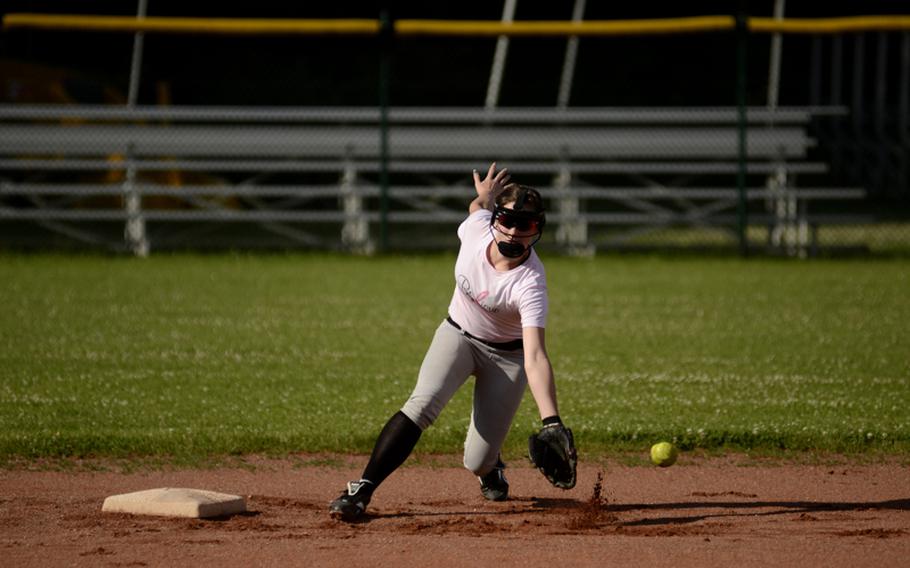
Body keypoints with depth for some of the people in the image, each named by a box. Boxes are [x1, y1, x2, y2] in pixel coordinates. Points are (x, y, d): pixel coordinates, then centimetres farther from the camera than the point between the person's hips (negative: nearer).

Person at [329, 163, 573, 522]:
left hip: (507, 355, -3)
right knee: (423, 403, -27)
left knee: (477, 463, -5)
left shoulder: (530, 284, -35)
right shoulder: (477, 226, -22)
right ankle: (361, 491, -30)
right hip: (458, 334, 3)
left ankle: (491, 468, 35)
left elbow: (535, 357, -46)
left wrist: (551, 422, -55)